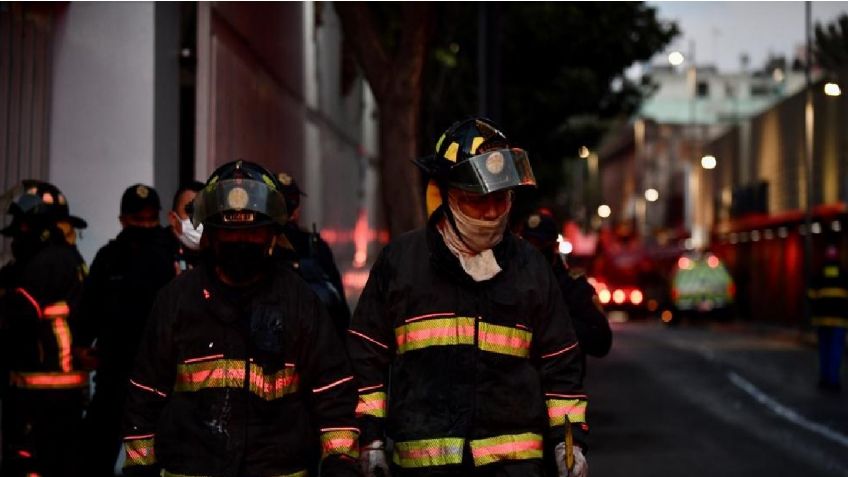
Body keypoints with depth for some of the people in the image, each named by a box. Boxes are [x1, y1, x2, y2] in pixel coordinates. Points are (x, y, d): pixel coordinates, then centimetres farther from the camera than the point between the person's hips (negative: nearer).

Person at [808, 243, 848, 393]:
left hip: (822, 317, 2)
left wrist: (813, 315, 8)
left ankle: (824, 379, 13)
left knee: (824, 348, 13)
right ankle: (833, 380, -9)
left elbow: (812, 297, 1)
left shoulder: (819, 275, 4)